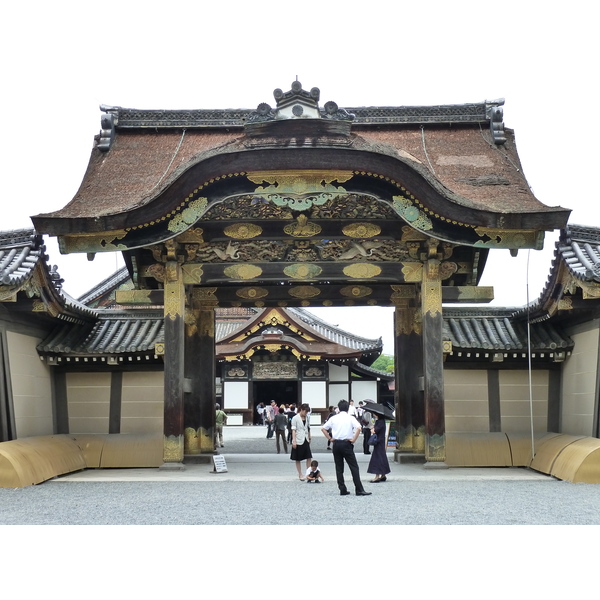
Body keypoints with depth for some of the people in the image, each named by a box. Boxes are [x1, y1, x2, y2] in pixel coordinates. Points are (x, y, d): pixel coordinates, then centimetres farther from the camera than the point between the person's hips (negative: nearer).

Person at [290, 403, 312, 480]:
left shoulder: (306, 418, 9)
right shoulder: (295, 418, -8)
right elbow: (293, 430, -11)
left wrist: (309, 438, 19)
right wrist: (294, 440, -17)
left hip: (306, 440, 5)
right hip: (298, 441, -5)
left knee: (309, 457, -1)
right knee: (298, 459, 4)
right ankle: (300, 475, 11)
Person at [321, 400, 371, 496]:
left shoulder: (333, 418, 6)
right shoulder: (350, 418, -2)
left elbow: (323, 428, 7)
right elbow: (359, 428, -18)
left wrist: (330, 438, 9)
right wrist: (354, 439, -10)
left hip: (336, 444, 3)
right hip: (347, 444, -3)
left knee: (339, 468, 9)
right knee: (354, 467, -1)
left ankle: (342, 490, 8)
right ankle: (359, 490, -6)